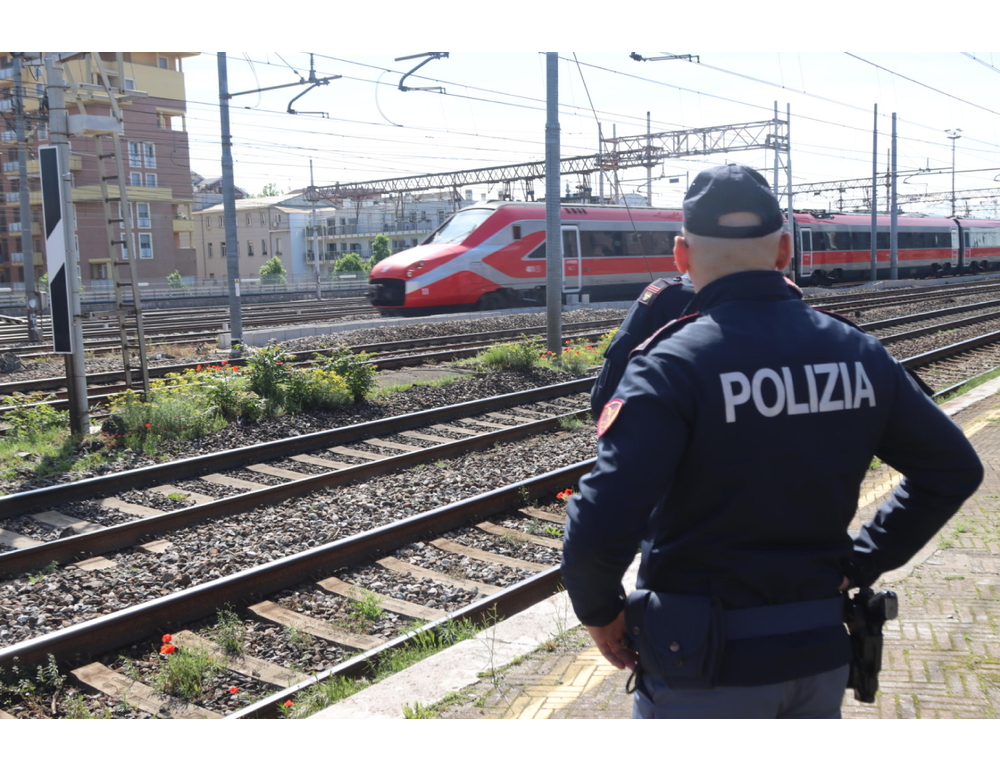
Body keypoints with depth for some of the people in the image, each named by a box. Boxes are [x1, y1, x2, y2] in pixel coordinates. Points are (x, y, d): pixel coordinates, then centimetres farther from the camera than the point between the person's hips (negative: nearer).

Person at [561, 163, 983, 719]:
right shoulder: (858, 352, -3)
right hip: (821, 652, 5)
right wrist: (862, 564, 8)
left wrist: (599, 610, -9)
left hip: (705, 667, -5)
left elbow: (600, 527, -28)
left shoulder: (672, 366, -20)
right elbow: (953, 469, 6)